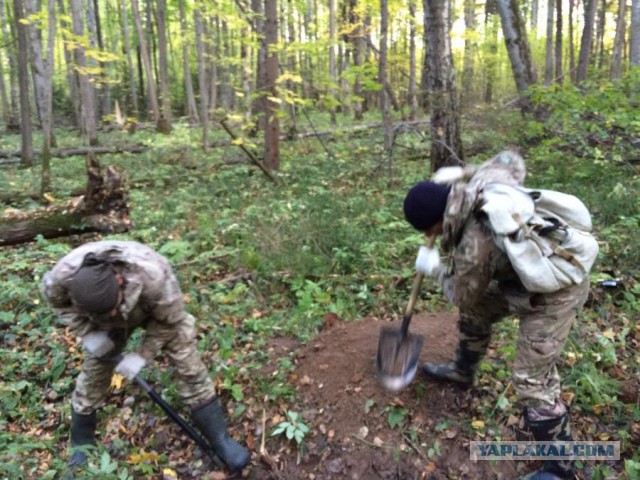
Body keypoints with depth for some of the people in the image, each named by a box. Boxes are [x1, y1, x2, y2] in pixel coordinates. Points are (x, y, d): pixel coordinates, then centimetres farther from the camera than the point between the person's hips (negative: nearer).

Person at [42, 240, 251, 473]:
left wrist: (142, 355, -24)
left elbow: (169, 320, -24)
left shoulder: (154, 274, -45)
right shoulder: (64, 274, -36)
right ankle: (81, 444, 33)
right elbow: (56, 299, -9)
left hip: (160, 312, -2)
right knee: (93, 374, 6)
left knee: (189, 367, -6)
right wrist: (87, 332, -19)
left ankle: (220, 440, 7)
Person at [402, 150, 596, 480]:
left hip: (554, 292, -10)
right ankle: (462, 371, 49)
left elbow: (464, 297, -11)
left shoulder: (473, 248, -34)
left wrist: (434, 269, 5)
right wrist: (462, 174, 6)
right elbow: (510, 158, 12)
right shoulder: (485, 179, -14)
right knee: (477, 312, 24)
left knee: (532, 380, -4)